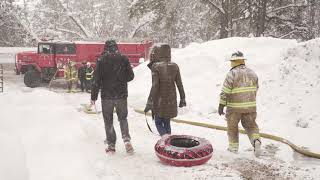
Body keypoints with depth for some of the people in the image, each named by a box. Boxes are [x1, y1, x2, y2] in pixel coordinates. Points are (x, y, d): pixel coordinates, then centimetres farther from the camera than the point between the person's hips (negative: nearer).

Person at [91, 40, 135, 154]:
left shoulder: (101, 60, -6)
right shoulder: (124, 59, -2)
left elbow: (96, 80, -7)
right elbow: (131, 76, 3)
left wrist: (93, 97, 0)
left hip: (107, 96, -1)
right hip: (121, 95, 1)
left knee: (108, 121, 12)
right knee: (123, 118, 17)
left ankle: (111, 145, 14)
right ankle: (126, 139, -1)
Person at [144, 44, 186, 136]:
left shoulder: (156, 67, -15)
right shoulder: (174, 66, 0)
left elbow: (154, 86, -18)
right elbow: (179, 84, 5)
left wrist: (149, 102, -13)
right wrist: (182, 98, 14)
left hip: (160, 99, -5)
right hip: (171, 100, 5)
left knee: (158, 123, 8)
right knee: (167, 123, 19)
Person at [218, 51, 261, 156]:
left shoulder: (232, 74, -13)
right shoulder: (252, 73, 6)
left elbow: (225, 91, -15)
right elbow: (255, 89, 13)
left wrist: (221, 105, -9)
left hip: (234, 106, -4)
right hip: (250, 106, 4)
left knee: (232, 126, 14)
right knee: (250, 125, 17)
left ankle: (233, 147, 21)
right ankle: (256, 141, -7)